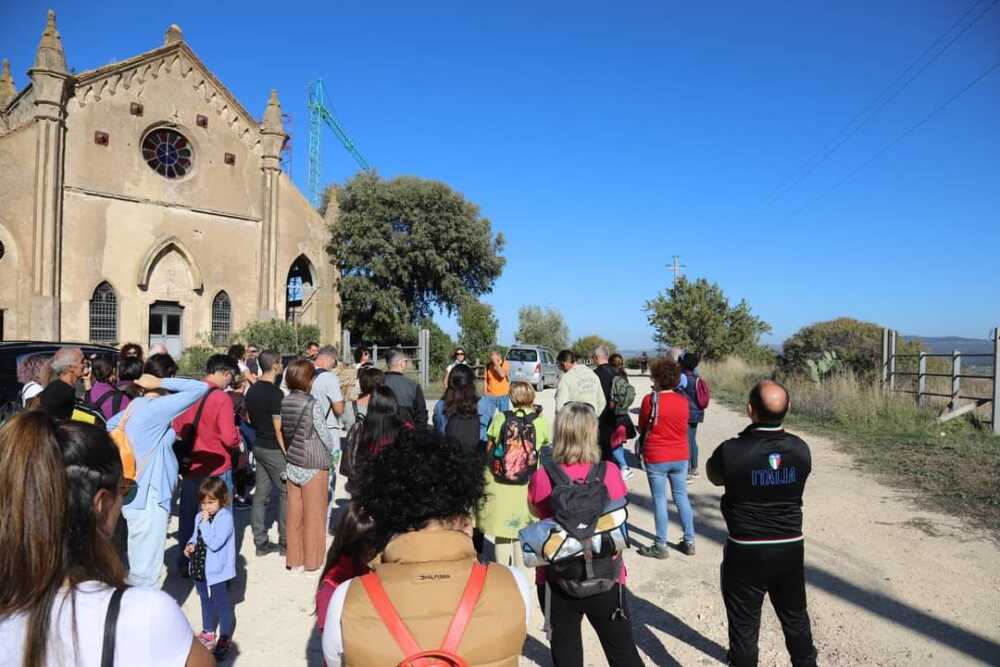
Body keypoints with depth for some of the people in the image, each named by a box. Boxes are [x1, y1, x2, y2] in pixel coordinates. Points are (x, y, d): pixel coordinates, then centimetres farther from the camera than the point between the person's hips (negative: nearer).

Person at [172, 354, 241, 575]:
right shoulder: (221, 398, -18)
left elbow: (177, 428, 11)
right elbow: (229, 437, -22)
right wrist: (238, 437, -1)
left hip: (189, 467, 6)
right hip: (217, 469, -6)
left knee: (188, 517, 19)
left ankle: (185, 564, 32)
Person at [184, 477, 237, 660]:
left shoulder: (225, 518, -23)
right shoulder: (200, 516, 1)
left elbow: (214, 543, -30)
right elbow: (196, 536, 16)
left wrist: (204, 523, -28)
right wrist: (190, 544, -5)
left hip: (218, 571, -8)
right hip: (200, 568, 8)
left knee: (222, 605, 6)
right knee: (206, 602, 25)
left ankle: (225, 639, 22)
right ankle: (208, 632, 45)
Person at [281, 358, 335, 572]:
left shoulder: (284, 402, -2)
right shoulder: (313, 405, -18)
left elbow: (284, 433, 4)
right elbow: (326, 437, -11)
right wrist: (331, 450, 8)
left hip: (292, 464, 6)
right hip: (314, 465, -5)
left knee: (294, 513, 14)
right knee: (313, 514, 8)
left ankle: (294, 559, 26)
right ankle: (312, 560, 20)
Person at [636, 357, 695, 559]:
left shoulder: (650, 399, -13)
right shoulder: (683, 401, -1)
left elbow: (641, 428, -1)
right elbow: (684, 427, 11)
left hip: (656, 458, -4)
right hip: (680, 457, 4)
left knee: (660, 500, 4)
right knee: (682, 497, 15)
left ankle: (661, 546, 12)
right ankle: (689, 542, 23)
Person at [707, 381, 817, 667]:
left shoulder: (731, 451, -23)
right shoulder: (800, 449, -10)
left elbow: (713, 476, -1)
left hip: (746, 552, -4)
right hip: (790, 548, 4)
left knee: (744, 624, 12)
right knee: (795, 617, 26)